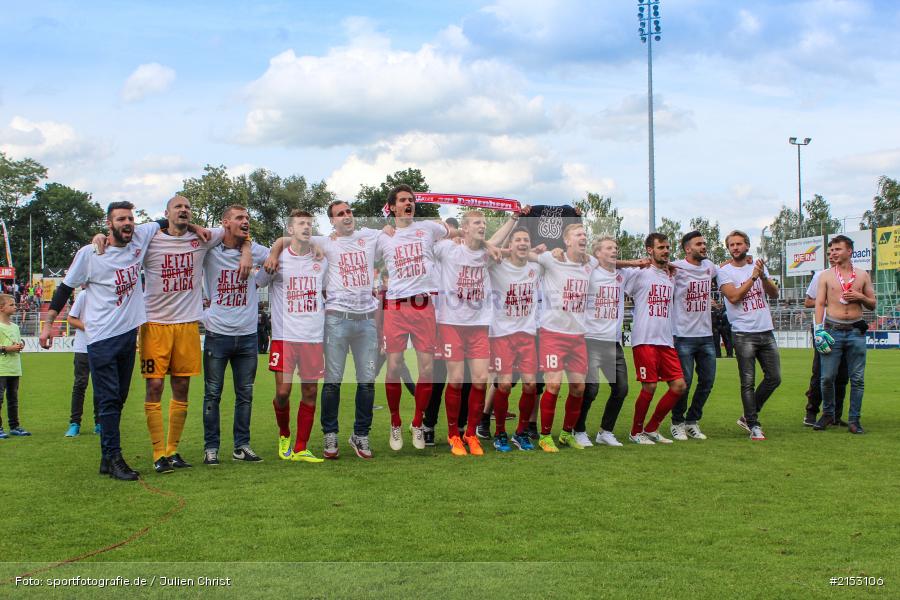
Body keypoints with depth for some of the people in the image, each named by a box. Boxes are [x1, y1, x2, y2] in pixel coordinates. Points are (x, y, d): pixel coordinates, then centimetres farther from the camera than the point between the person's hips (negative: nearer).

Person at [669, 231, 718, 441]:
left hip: (706, 335, 6)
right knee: (684, 382, -3)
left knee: (707, 381, 7)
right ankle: (677, 423, 16)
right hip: (683, 335, -6)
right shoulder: (676, 267, -8)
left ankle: (692, 421, 22)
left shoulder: (709, 266, 12)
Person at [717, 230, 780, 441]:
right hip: (744, 333, -5)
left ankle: (748, 416, 21)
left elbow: (774, 293, 5)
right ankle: (753, 425, 7)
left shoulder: (758, 265, 11)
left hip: (766, 331, 5)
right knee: (748, 382, -3)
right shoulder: (725, 271, -3)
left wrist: (763, 276, -13)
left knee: (774, 378, 8)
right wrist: (754, 276, -14)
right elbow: (733, 296, -16)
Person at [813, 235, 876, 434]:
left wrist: (861, 297, -6)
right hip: (833, 330, -1)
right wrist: (819, 330, -10)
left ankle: (854, 419, 10)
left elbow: (872, 305, 15)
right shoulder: (826, 276, 6)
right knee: (827, 377, -3)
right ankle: (828, 414, 16)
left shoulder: (862, 275, 9)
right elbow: (819, 304, 2)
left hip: (856, 331, 1)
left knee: (857, 378, 1)